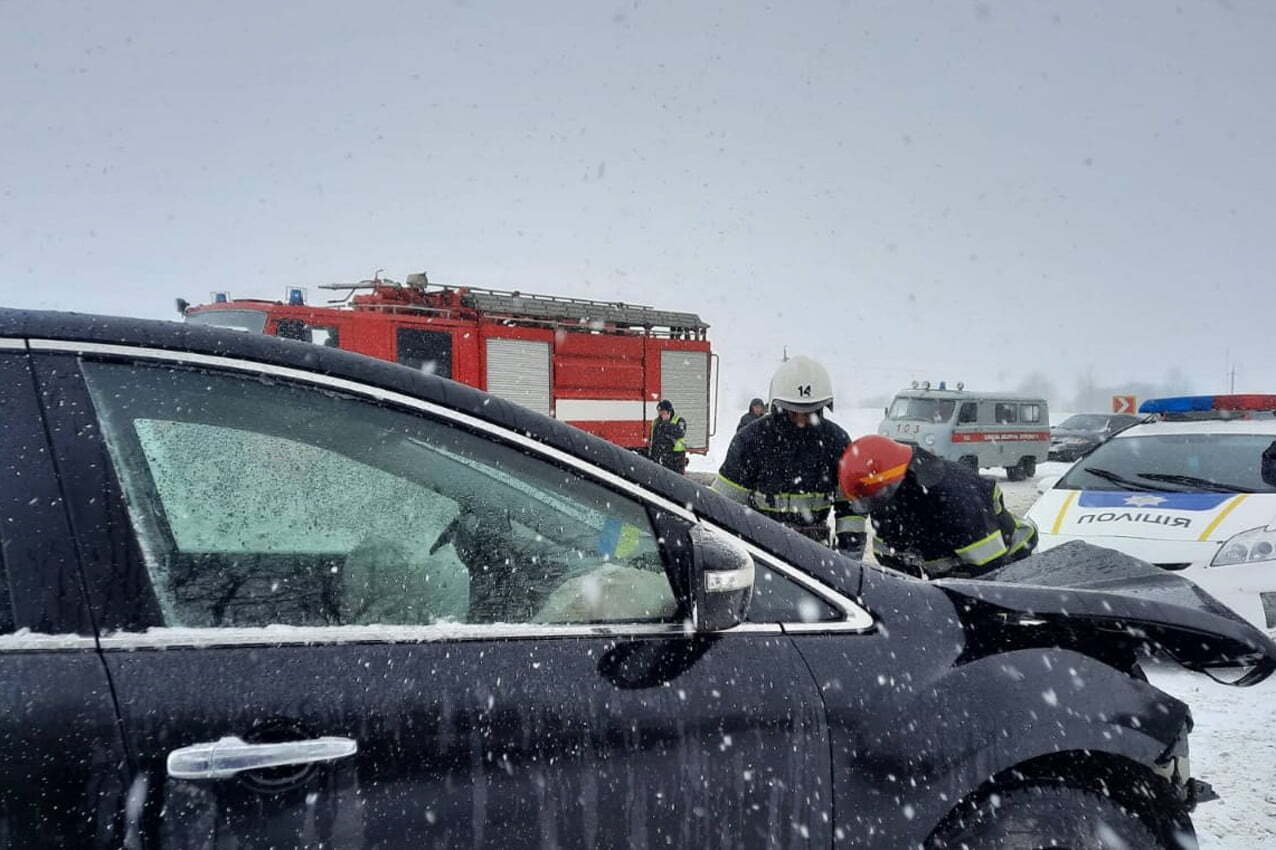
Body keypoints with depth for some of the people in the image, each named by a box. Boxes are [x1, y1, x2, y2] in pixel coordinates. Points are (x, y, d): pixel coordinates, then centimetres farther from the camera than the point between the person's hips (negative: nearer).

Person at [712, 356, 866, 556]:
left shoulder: (835, 440, 0)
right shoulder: (751, 439, -9)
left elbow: (850, 500, 8)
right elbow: (725, 498, -3)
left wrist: (851, 545, 2)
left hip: (814, 541, 3)